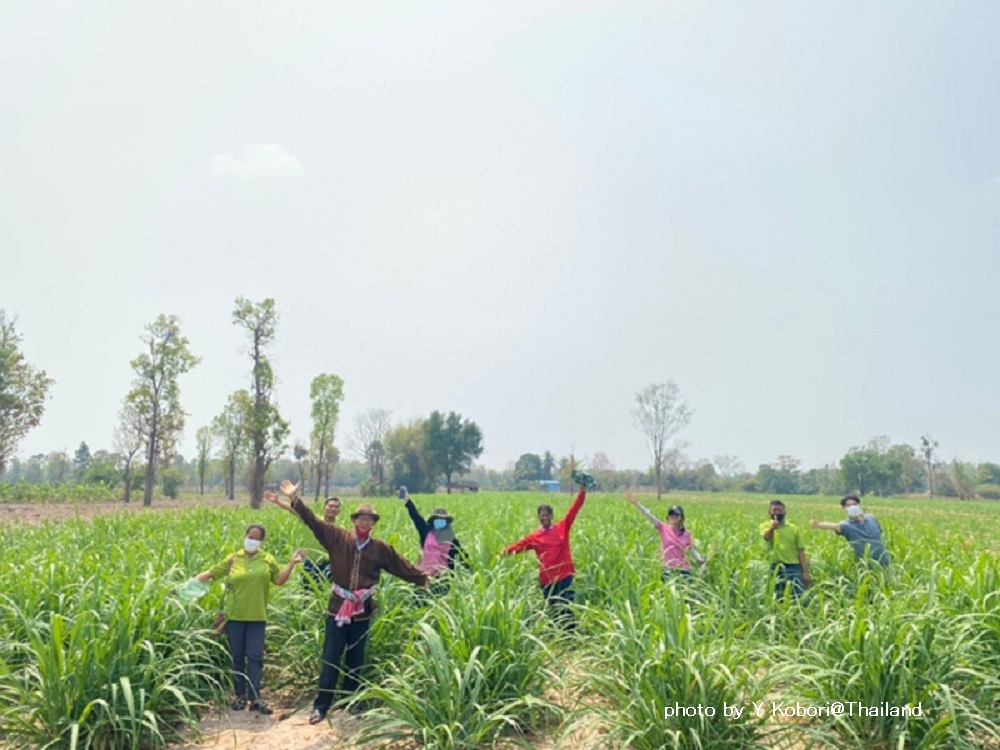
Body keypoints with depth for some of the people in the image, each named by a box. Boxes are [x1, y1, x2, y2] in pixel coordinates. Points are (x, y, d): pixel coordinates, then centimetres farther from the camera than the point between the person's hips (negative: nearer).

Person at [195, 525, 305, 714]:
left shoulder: (267, 560, 5)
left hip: (256, 616, 0)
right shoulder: (233, 559, 1)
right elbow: (210, 573, 1)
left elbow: (279, 580, 7)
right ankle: (240, 695, 19)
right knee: (237, 656, 8)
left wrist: (292, 563, -2)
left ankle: (254, 698, 4)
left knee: (255, 656, 0)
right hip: (235, 615, 0)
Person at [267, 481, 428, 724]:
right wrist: (294, 499, -14)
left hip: (362, 610, 2)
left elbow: (401, 567, 8)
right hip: (338, 607, -2)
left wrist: (422, 578, 9)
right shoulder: (338, 537, -5)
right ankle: (321, 706, 11)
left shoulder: (380, 548, 0)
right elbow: (313, 521, -8)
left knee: (355, 660, 14)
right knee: (330, 659, 2)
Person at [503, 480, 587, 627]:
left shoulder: (562, 528, 4)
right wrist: (508, 550, -19)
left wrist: (582, 493, -14)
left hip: (564, 575, -2)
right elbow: (521, 544, -2)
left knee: (568, 609, -4)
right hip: (547, 578, 2)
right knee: (554, 611, 11)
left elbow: (573, 511, -4)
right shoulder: (534, 536, 7)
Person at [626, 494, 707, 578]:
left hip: (683, 570, 1)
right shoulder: (664, 529, -1)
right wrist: (636, 503, -20)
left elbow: (691, 550, 13)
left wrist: (700, 560, -5)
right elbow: (648, 515, -11)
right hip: (668, 570, -1)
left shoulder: (686, 533, 4)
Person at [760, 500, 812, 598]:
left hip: (794, 567, 1)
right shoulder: (766, 526, 5)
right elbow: (767, 537, -20)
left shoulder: (794, 528, 9)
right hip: (775, 568, -1)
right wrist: (772, 528, -44)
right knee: (777, 599, 5)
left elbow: (801, 551, 8)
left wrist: (805, 572, -1)